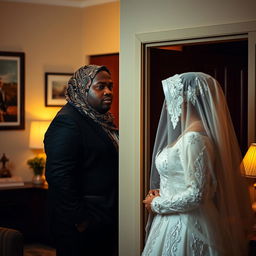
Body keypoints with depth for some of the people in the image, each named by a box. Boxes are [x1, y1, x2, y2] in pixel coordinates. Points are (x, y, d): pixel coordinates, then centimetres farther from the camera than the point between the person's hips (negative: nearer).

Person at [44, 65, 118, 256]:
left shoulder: (103, 120, 12)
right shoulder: (67, 122, -16)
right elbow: (58, 176, -24)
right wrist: (79, 220, -21)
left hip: (106, 222, 9)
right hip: (83, 227, -9)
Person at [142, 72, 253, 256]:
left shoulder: (194, 138, -21)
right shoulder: (190, 132, 8)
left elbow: (196, 194, -24)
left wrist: (157, 204, -11)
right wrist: (163, 193, 5)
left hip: (186, 226, -9)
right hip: (179, 221, 9)